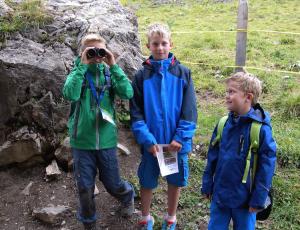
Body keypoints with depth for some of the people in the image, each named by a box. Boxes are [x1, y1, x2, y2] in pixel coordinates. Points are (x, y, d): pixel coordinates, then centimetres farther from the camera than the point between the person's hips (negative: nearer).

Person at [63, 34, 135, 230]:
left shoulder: (110, 73, 1)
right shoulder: (78, 72, -2)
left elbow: (128, 93, -16)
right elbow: (70, 95, -23)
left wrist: (114, 66, -16)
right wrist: (83, 66, -21)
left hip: (106, 140, 1)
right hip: (82, 140, 0)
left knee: (112, 183, 13)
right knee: (85, 186, 10)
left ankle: (128, 196, 47)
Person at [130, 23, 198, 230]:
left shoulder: (183, 73, -3)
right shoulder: (142, 76, -3)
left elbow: (189, 110, -5)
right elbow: (136, 112, -5)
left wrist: (181, 137, -14)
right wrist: (147, 140, -15)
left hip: (177, 141, 0)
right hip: (151, 141, 0)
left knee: (175, 180, 14)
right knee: (147, 181, 12)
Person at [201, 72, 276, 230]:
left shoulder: (261, 128, -17)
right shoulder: (223, 124, -3)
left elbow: (267, 165, -13)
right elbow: (212, 157, 4)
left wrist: (258, 199, -10)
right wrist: (207, 186, 7)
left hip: (244, 198, -4)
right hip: (219, 194, 4)